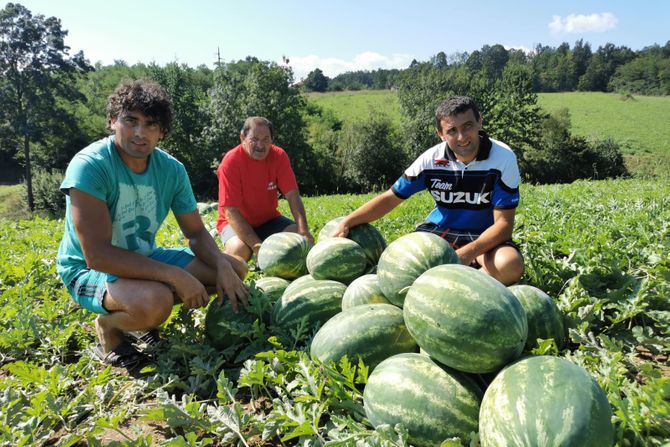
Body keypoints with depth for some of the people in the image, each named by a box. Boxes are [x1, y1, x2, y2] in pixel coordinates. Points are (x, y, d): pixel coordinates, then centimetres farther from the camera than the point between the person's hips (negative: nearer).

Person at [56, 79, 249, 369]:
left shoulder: (171, 169, -7)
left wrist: (222, 266, -21)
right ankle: (108, 325, -1)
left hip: (145, 259, 7)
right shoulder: (89, 165, -24)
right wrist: (175, 275, -35)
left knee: (235, 269, -2)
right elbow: (97, 255, -30)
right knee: (155, 300, -38)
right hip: (88, 270, -6)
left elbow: (196, 232, 1)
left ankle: (147, 316, 8)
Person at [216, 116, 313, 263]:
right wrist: (257, 246, -34)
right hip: (237, 222, -3)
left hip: (269, 220, 4)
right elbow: (231, 211, -25)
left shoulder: (279, 156, -11)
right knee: (239, 249, -33)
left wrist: (303, 230, -32)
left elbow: (292, 195, -16)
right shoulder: (231, 162, -22)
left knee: (303, 239, -17)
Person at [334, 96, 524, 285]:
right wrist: (348, 222, -16)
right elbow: (391, 198, -4)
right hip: (439, 229, 2)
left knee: (510, 264, -35)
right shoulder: (431, 159, -12)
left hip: (484, 235, -2)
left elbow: (504, 223, -19)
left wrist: (469, 252, -37)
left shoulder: (503, 158, -19)